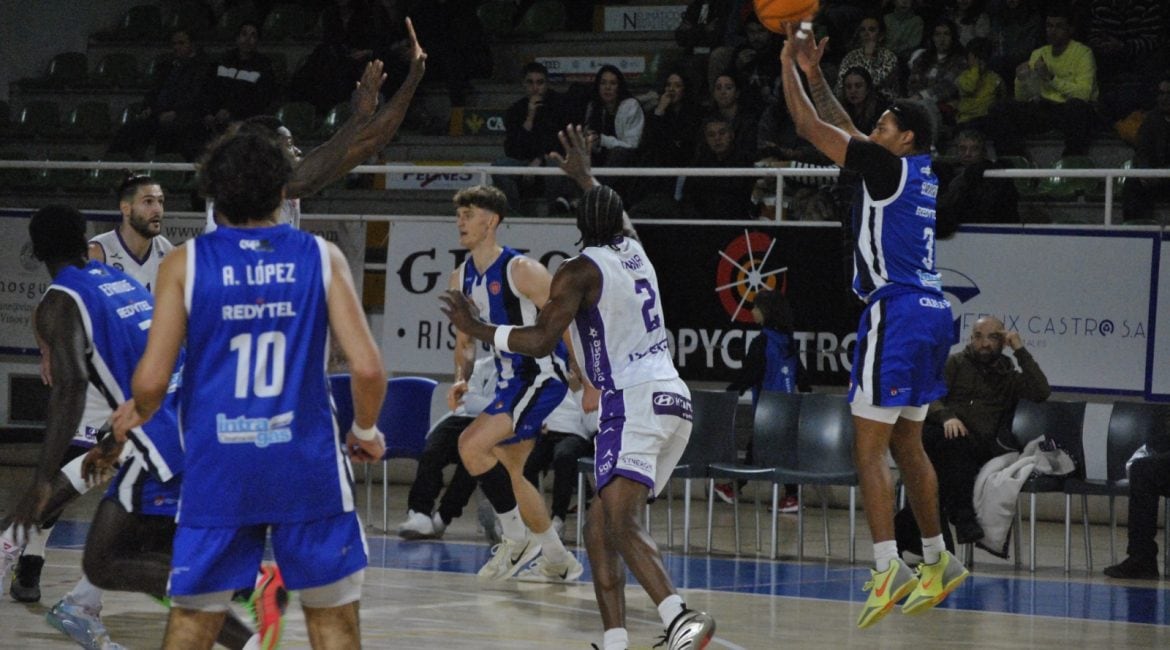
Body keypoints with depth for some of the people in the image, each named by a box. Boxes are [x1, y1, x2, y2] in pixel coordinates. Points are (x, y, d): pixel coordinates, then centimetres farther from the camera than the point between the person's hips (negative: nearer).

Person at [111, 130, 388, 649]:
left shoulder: (185, 262, -2)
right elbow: (367, 368, -8)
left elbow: (152, 380, -7)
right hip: (307, 465, 0)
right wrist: (366, 431, 12)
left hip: (217, 470, 0)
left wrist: (138, 413, 16)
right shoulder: (321, 257, 0)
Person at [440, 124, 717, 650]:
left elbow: (541, 341, -10)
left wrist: (477, 329, 2)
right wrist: (586, 177, 58)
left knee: (618, 522, -22)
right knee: (600, 526, 13)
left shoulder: (579, 271, -4)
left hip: (633, 402, -8)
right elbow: (617, 220, 43)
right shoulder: (633, 251, 18)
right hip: (672, 397, 8)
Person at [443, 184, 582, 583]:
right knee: (508, 472, 12)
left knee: (472, 444, -20)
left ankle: (517, 539, -8)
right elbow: (465, 341, 18)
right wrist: (462, 380, -1)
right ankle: (558, 562, 24)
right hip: (511, 379, 9)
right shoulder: (460, 279, 8)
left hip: (542, 374, -9)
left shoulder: (521, 270, -17)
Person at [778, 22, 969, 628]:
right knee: (907, 444, 17)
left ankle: (890, 568, -15)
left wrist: (788, 66, 6)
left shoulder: (889, 166, -9)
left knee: (869, 448, -8)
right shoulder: (922, 171, 15)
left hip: (896, 311, -9)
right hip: (931, 310, 9)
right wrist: (814, 74, 29)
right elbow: (847, 133, 28)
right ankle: (938, 561, 22)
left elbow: (808, 127, -6)